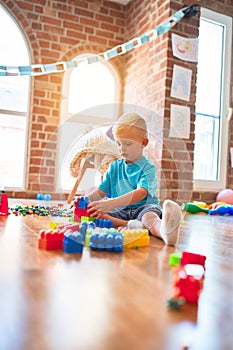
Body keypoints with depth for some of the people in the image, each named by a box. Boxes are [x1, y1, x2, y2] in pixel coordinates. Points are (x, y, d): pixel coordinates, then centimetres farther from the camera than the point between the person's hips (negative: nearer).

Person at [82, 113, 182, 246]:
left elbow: (140, 193, -23)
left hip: (143, 207, -4)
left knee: (149, 215, -38)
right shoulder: (114, 166, 13)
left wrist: (111, 203, -36)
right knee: (94, 214, -22)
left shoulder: (148, 168, -6)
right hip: (120, 210, 5)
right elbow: (101, 191, 12)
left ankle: (164, 230, -71)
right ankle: (131, 225, -38)